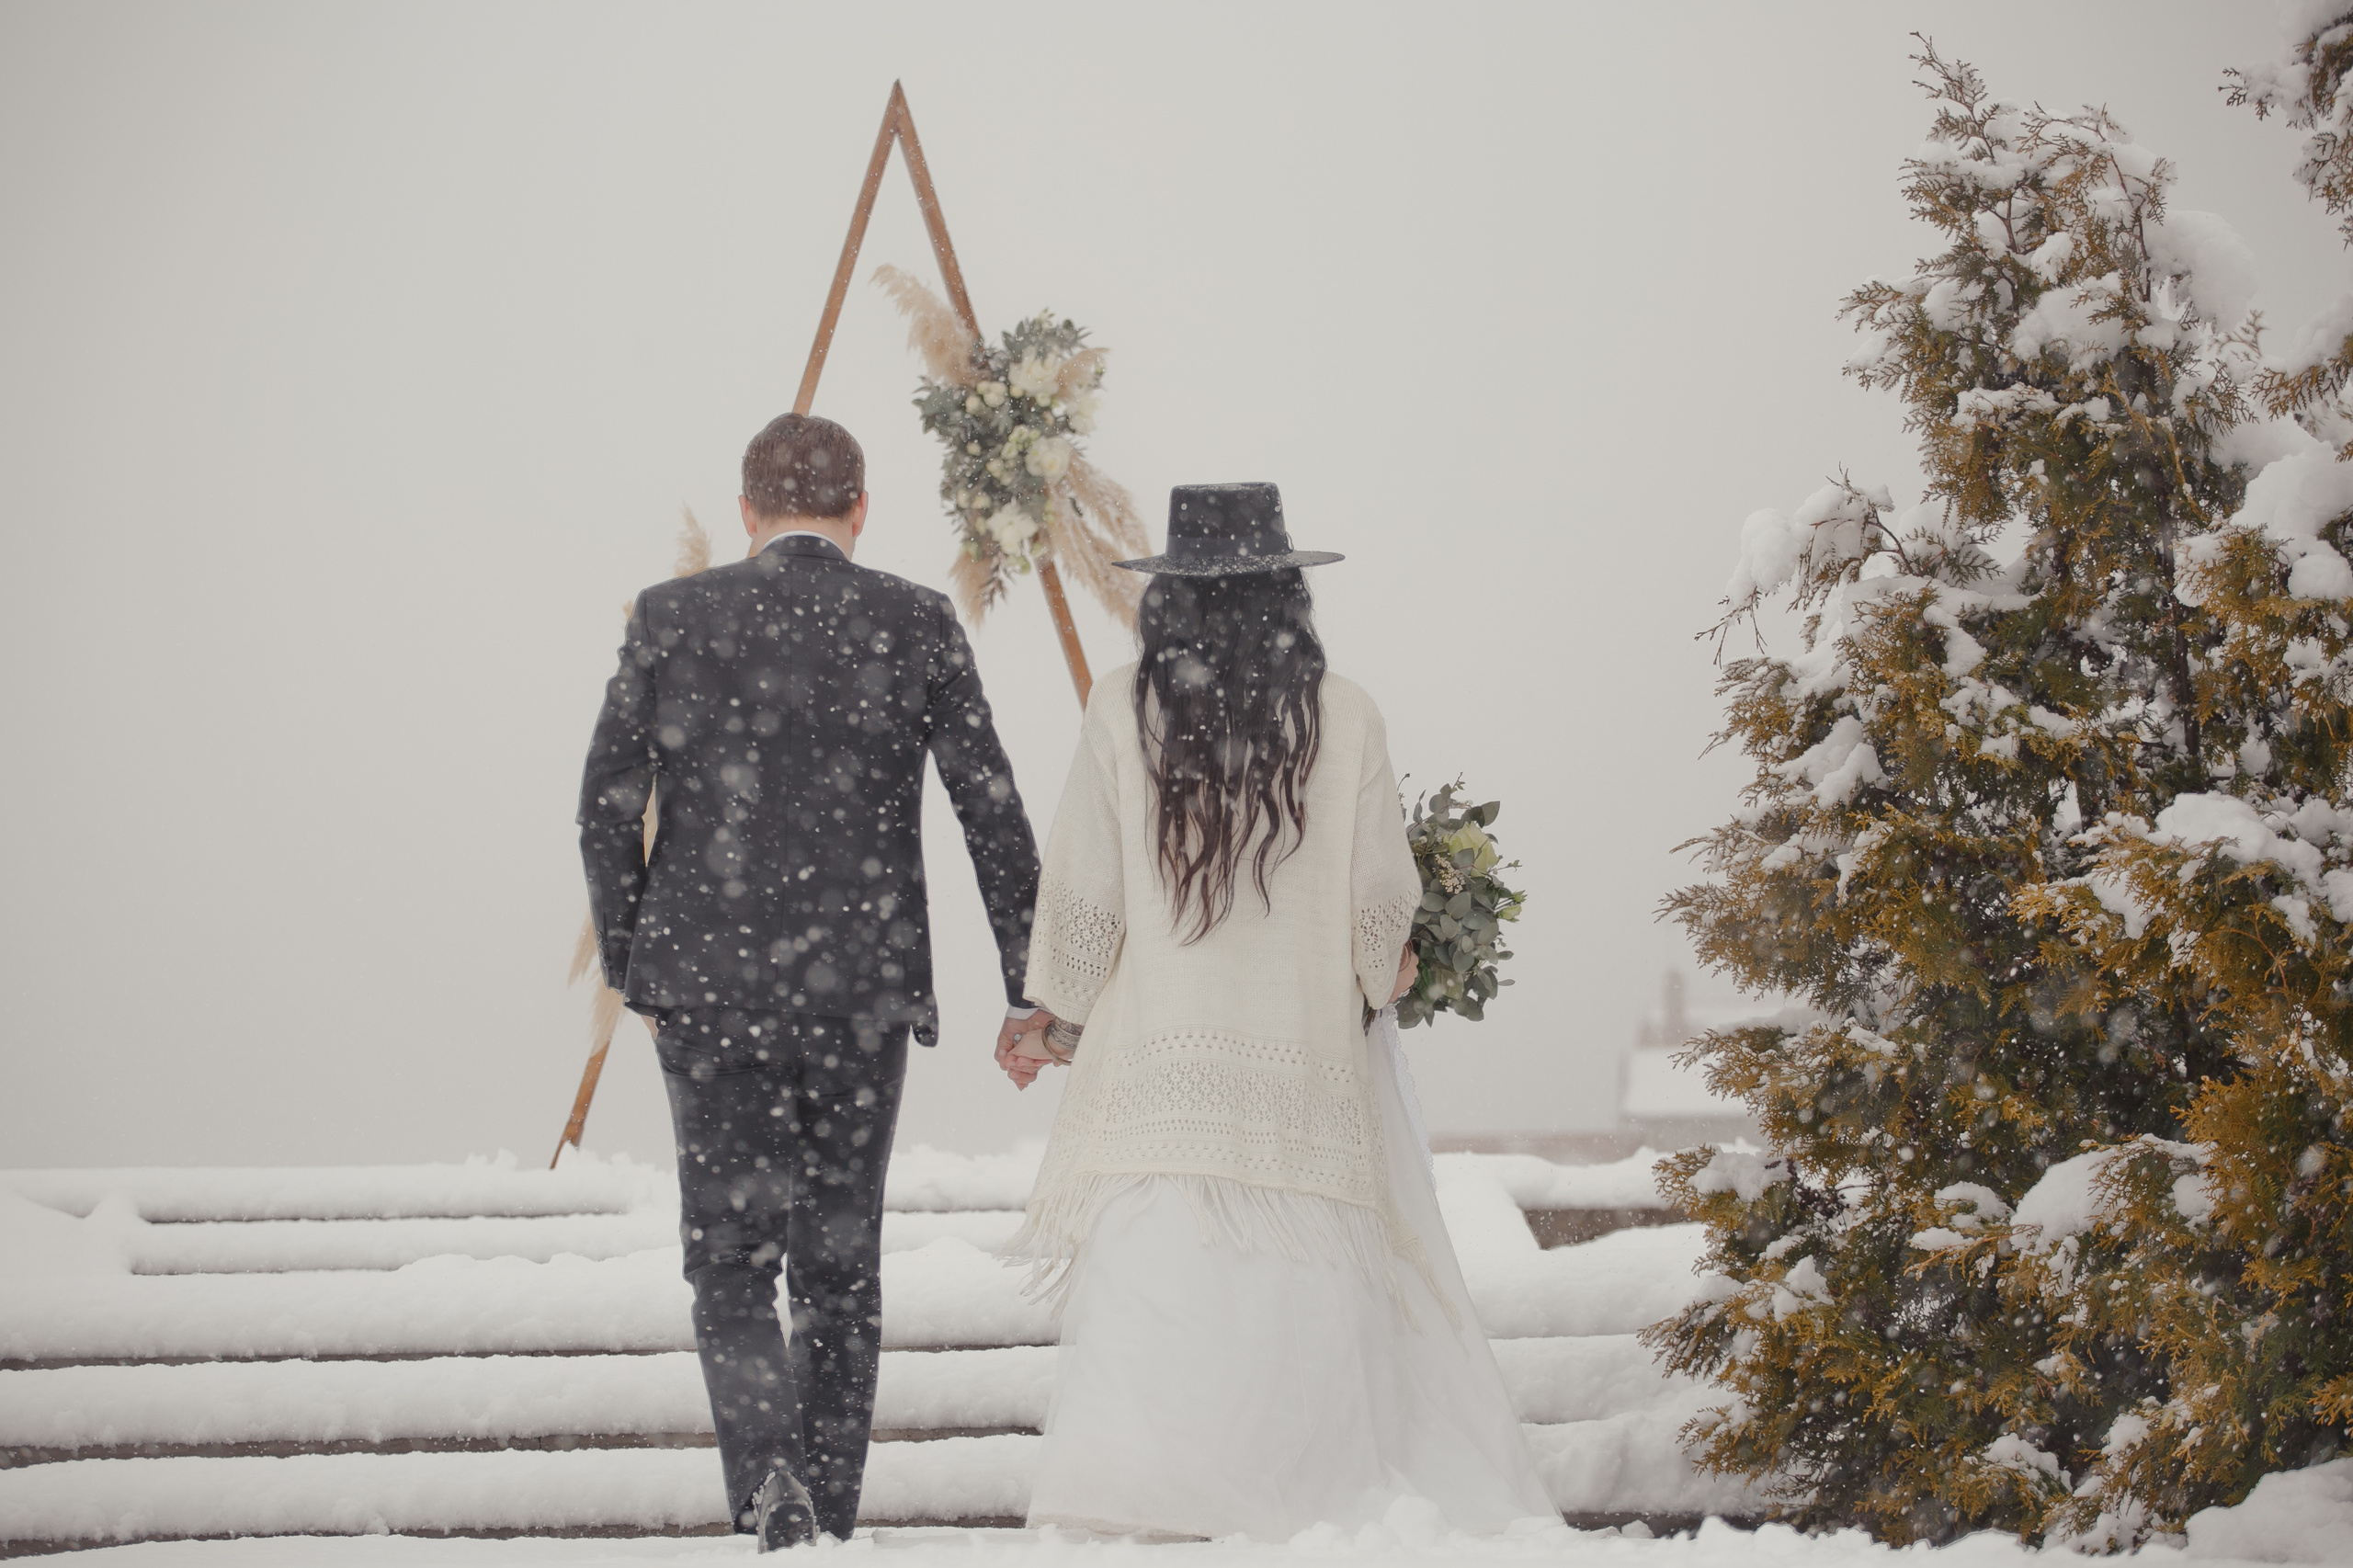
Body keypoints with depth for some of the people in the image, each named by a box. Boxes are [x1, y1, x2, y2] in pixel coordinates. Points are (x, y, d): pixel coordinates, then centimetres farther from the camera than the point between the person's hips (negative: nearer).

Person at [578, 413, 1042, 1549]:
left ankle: (768, 1478, -18)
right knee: (840, 1260, 13)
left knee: (730, 1253, 5)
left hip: (707, 984, -1)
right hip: (864, 988, 1)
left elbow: (607, 804, 0)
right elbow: (991, 812, -1)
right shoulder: (916, 625, 0)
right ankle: (827, 1526, 17)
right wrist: (1032, 991, 6)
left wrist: (627, 958, 13)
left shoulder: (671, 617, 0)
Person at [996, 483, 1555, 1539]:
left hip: (1156, 1054, 0)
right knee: (1305, 1292, 7)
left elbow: (1083, 895, 1)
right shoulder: (1344, 718, -2)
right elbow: (1382, 904, 1)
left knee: (1147, 1289, -4)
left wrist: (1052, 1018, 16)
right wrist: (1382, 973, 23)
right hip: (1306, 1064, 1)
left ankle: (1114, 1501, -12)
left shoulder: (1122, 712, -3)